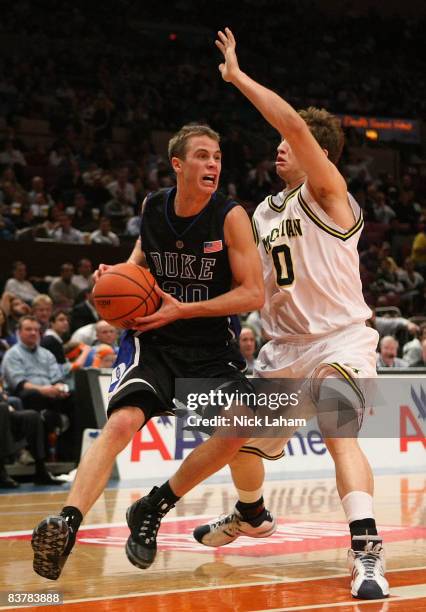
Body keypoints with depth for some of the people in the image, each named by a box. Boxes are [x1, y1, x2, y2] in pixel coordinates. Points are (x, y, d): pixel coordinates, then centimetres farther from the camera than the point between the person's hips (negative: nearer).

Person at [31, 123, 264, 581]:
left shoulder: (230, 217, -10)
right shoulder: (153, 207, 0)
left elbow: (253, 294, -13)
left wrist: (183, 309, -19)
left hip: (209, 345, 0)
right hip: (151, 341, 0)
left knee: (240, 426, -21)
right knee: (121, 422, -25)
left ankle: (154, 508, -3)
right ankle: (65, 526, -33)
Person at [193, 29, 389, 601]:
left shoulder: (326, 193, -13)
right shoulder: (264, 211, 11)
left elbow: (294, 123, -29)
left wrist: (238, 76, -22)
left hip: (340, 340, -8)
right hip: (284, 345, 8)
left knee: (340, 432, -30)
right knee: (239, 441, 16)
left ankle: (367, 552, -33)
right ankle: (250, 515, 45)